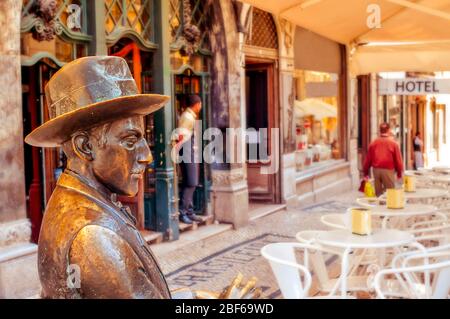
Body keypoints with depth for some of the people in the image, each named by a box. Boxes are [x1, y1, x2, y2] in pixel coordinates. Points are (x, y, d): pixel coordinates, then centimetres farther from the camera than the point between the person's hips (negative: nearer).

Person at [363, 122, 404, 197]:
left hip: (376, 170, 3)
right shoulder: (393, 143, -5)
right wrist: (399, 173, 6)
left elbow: (368, 159, 5)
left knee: (378, 193, 12)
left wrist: (366, 173, 13)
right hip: (388, 170, -3)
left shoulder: (373, 143, 3)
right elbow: (398, 159, -4)